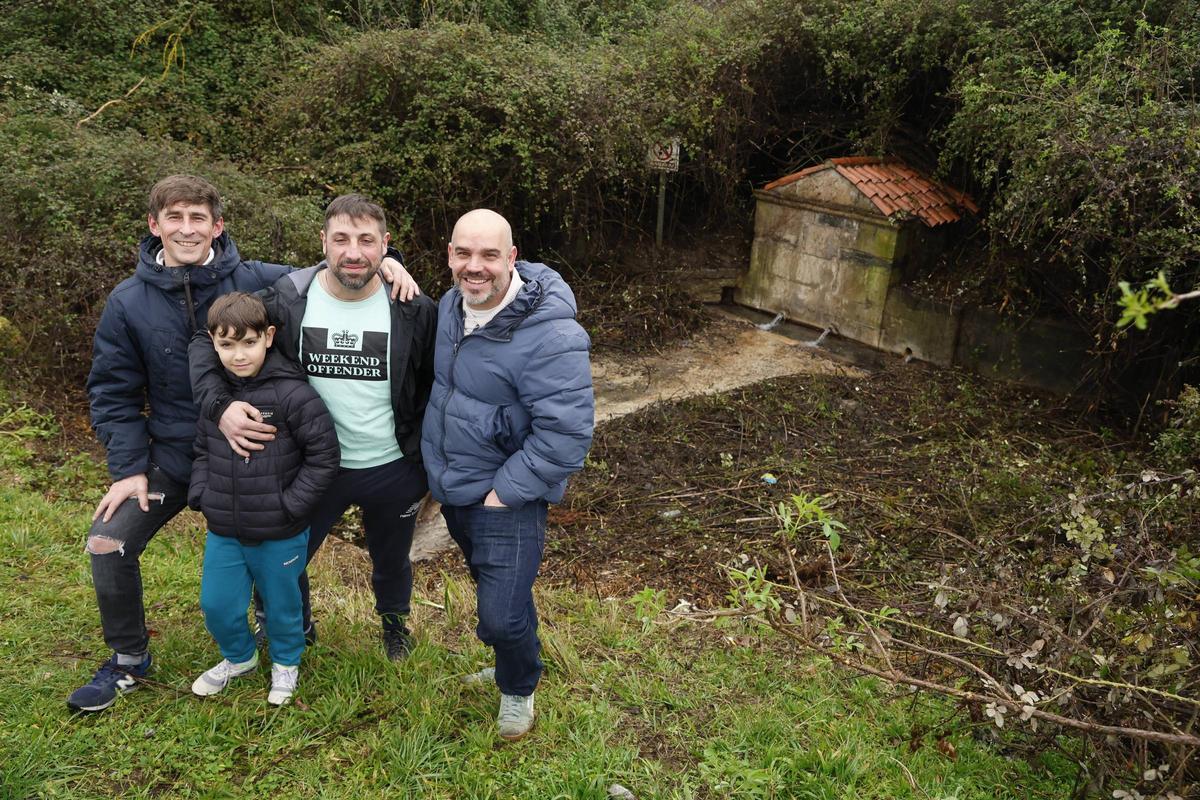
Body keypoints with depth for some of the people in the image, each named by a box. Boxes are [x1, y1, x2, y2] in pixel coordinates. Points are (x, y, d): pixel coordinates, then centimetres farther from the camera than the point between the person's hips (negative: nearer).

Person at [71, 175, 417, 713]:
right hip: (172, 456, 1)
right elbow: (113, 393, -3)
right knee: (109, 542, -8)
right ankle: (127, 659, 16)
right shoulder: (129, 302, -9)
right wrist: (129, 467, -10)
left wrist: (383, 262, -24)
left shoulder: (257, 281, -13)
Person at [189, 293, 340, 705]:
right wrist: (201, 495, 0)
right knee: (216, 604, 15)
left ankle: (285, 663, 43)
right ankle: (239, 657, 45)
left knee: (282, 604, 16)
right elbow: (202, 450, 12)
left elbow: (324, 455, -16)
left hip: (280, 535, -4)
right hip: (223, 531, 4)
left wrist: (290, 504, -16)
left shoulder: (292, 393, -20)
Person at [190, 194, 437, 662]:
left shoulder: (414, 310, -14)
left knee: (391, 561, 23)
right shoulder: (286, 301, -14)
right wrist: (219, 404, -22)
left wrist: (425, 456, -4)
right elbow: (207, 343, -5)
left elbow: (434, 387, -2)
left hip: (393, 470, 0)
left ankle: (394, 621, 56)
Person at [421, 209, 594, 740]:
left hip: (506, 501, -7)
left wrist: (503, 492, -22)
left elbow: (566, 433, -27)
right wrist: (439, 472, 13)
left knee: (502, 616, -2)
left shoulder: (550, 335, -28)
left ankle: (519, 687, 31)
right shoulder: (451, 305, -1)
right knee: (494, 589, 26)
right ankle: (511, 666, 52)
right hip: (454, 491, 7)